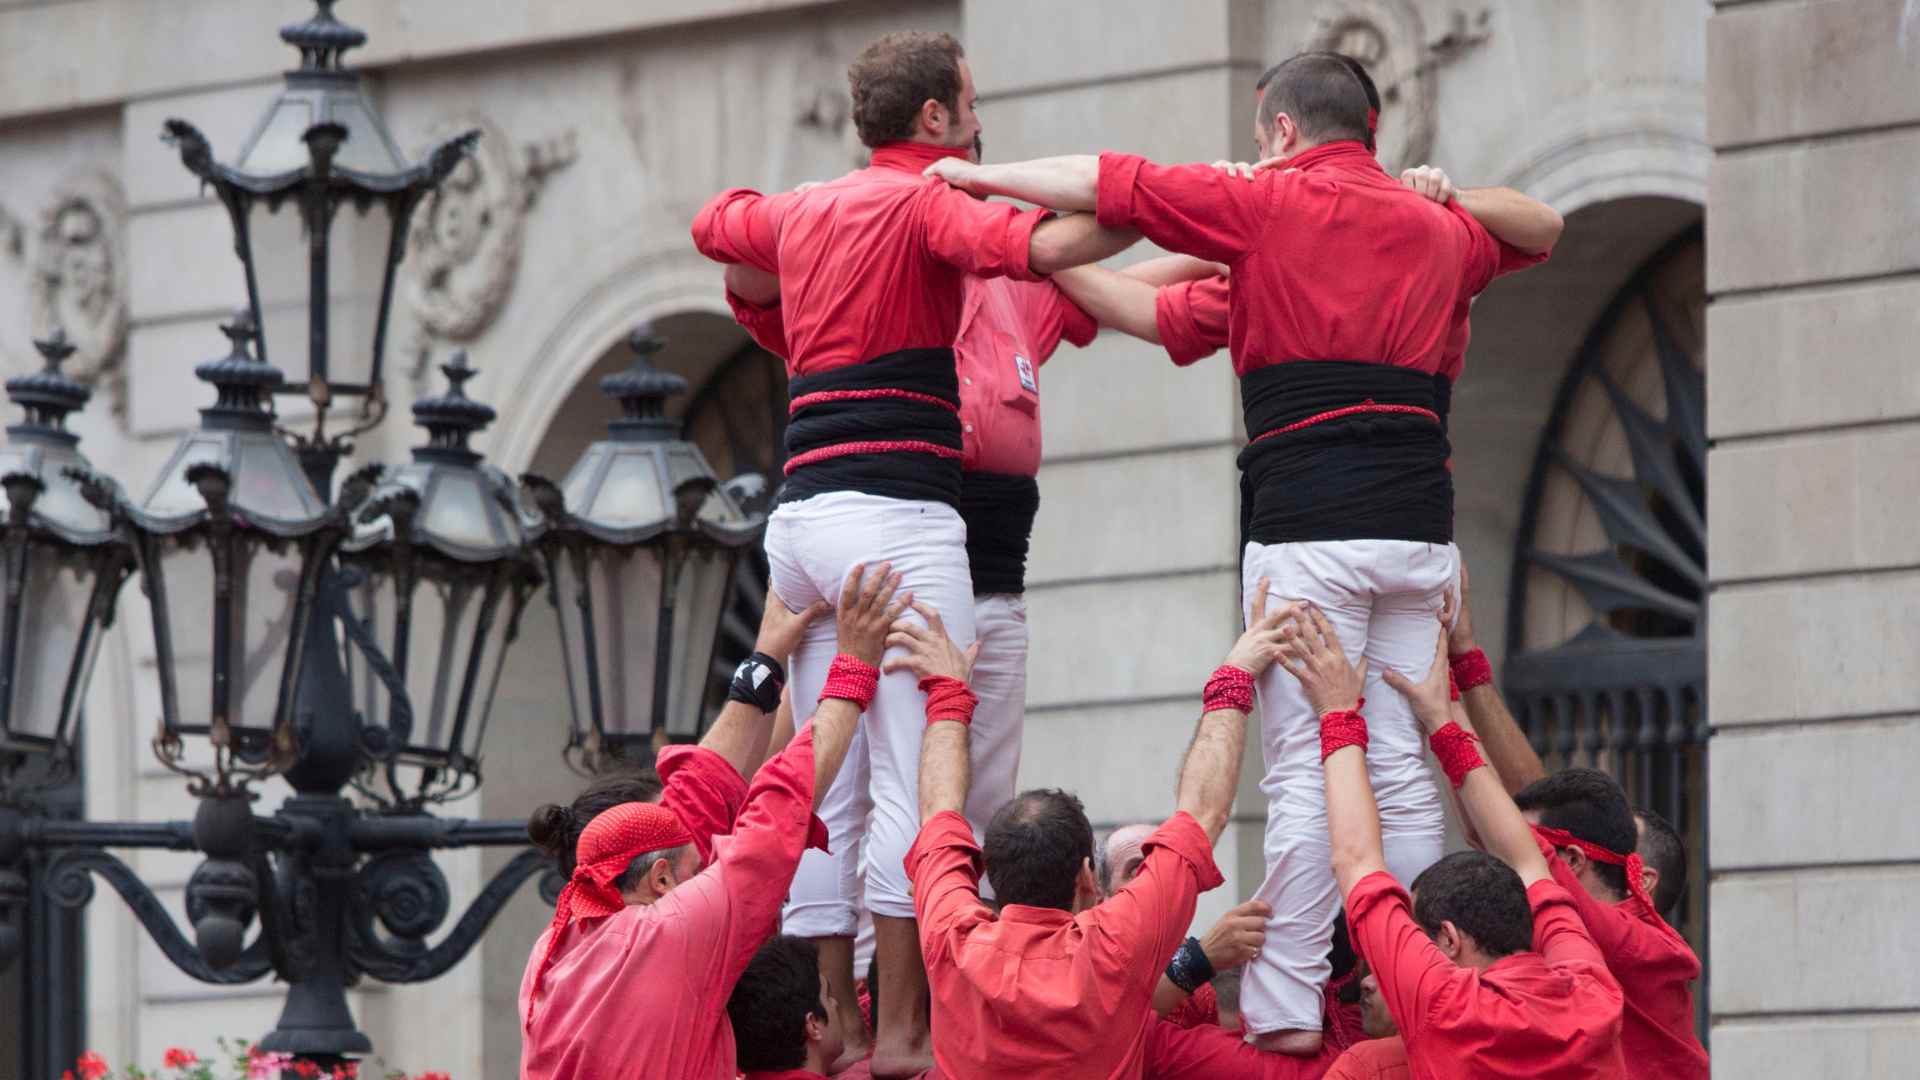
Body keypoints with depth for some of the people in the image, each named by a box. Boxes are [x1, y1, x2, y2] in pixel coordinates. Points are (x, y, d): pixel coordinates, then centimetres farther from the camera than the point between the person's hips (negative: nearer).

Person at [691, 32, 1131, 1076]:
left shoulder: (806, 211, 18)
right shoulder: (923, 200, -5)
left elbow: (715, 222, 40)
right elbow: (1040, 245, -24)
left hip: (800, 514, 8)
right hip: (896, 515, -8)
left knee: (825, 792, 8)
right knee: (917, 783, -9)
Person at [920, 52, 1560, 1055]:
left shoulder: (1270, 204, 3)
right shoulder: (1435, 228, 17)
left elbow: (1108, 184, 6)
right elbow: (1541, 231, 41)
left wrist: (982, 176, 19)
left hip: (1309, 526, -5)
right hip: (1419, 524, 5)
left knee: (1306, 774, -8)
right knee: (1405, 773, 6)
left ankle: (1285, 1011, -12)